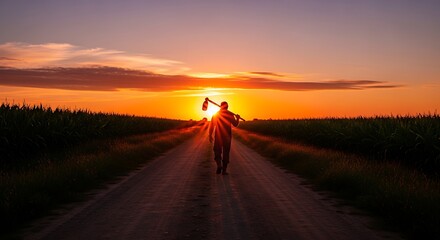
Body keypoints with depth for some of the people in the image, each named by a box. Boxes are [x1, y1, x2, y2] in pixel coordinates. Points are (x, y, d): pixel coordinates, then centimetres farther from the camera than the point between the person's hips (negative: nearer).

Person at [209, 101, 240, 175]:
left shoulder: (216, 114, 2)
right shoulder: (230, 114, -1)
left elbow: (211, 126, -1)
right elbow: (235, 124, 1)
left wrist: (210, 135, 6)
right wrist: (237, 118, 19)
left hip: (218, 136, 0)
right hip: (227, 136, 0)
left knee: (217, 151, 9)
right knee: (226, 153, 7)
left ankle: (219, 165, -17)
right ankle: (224, 170, 6)